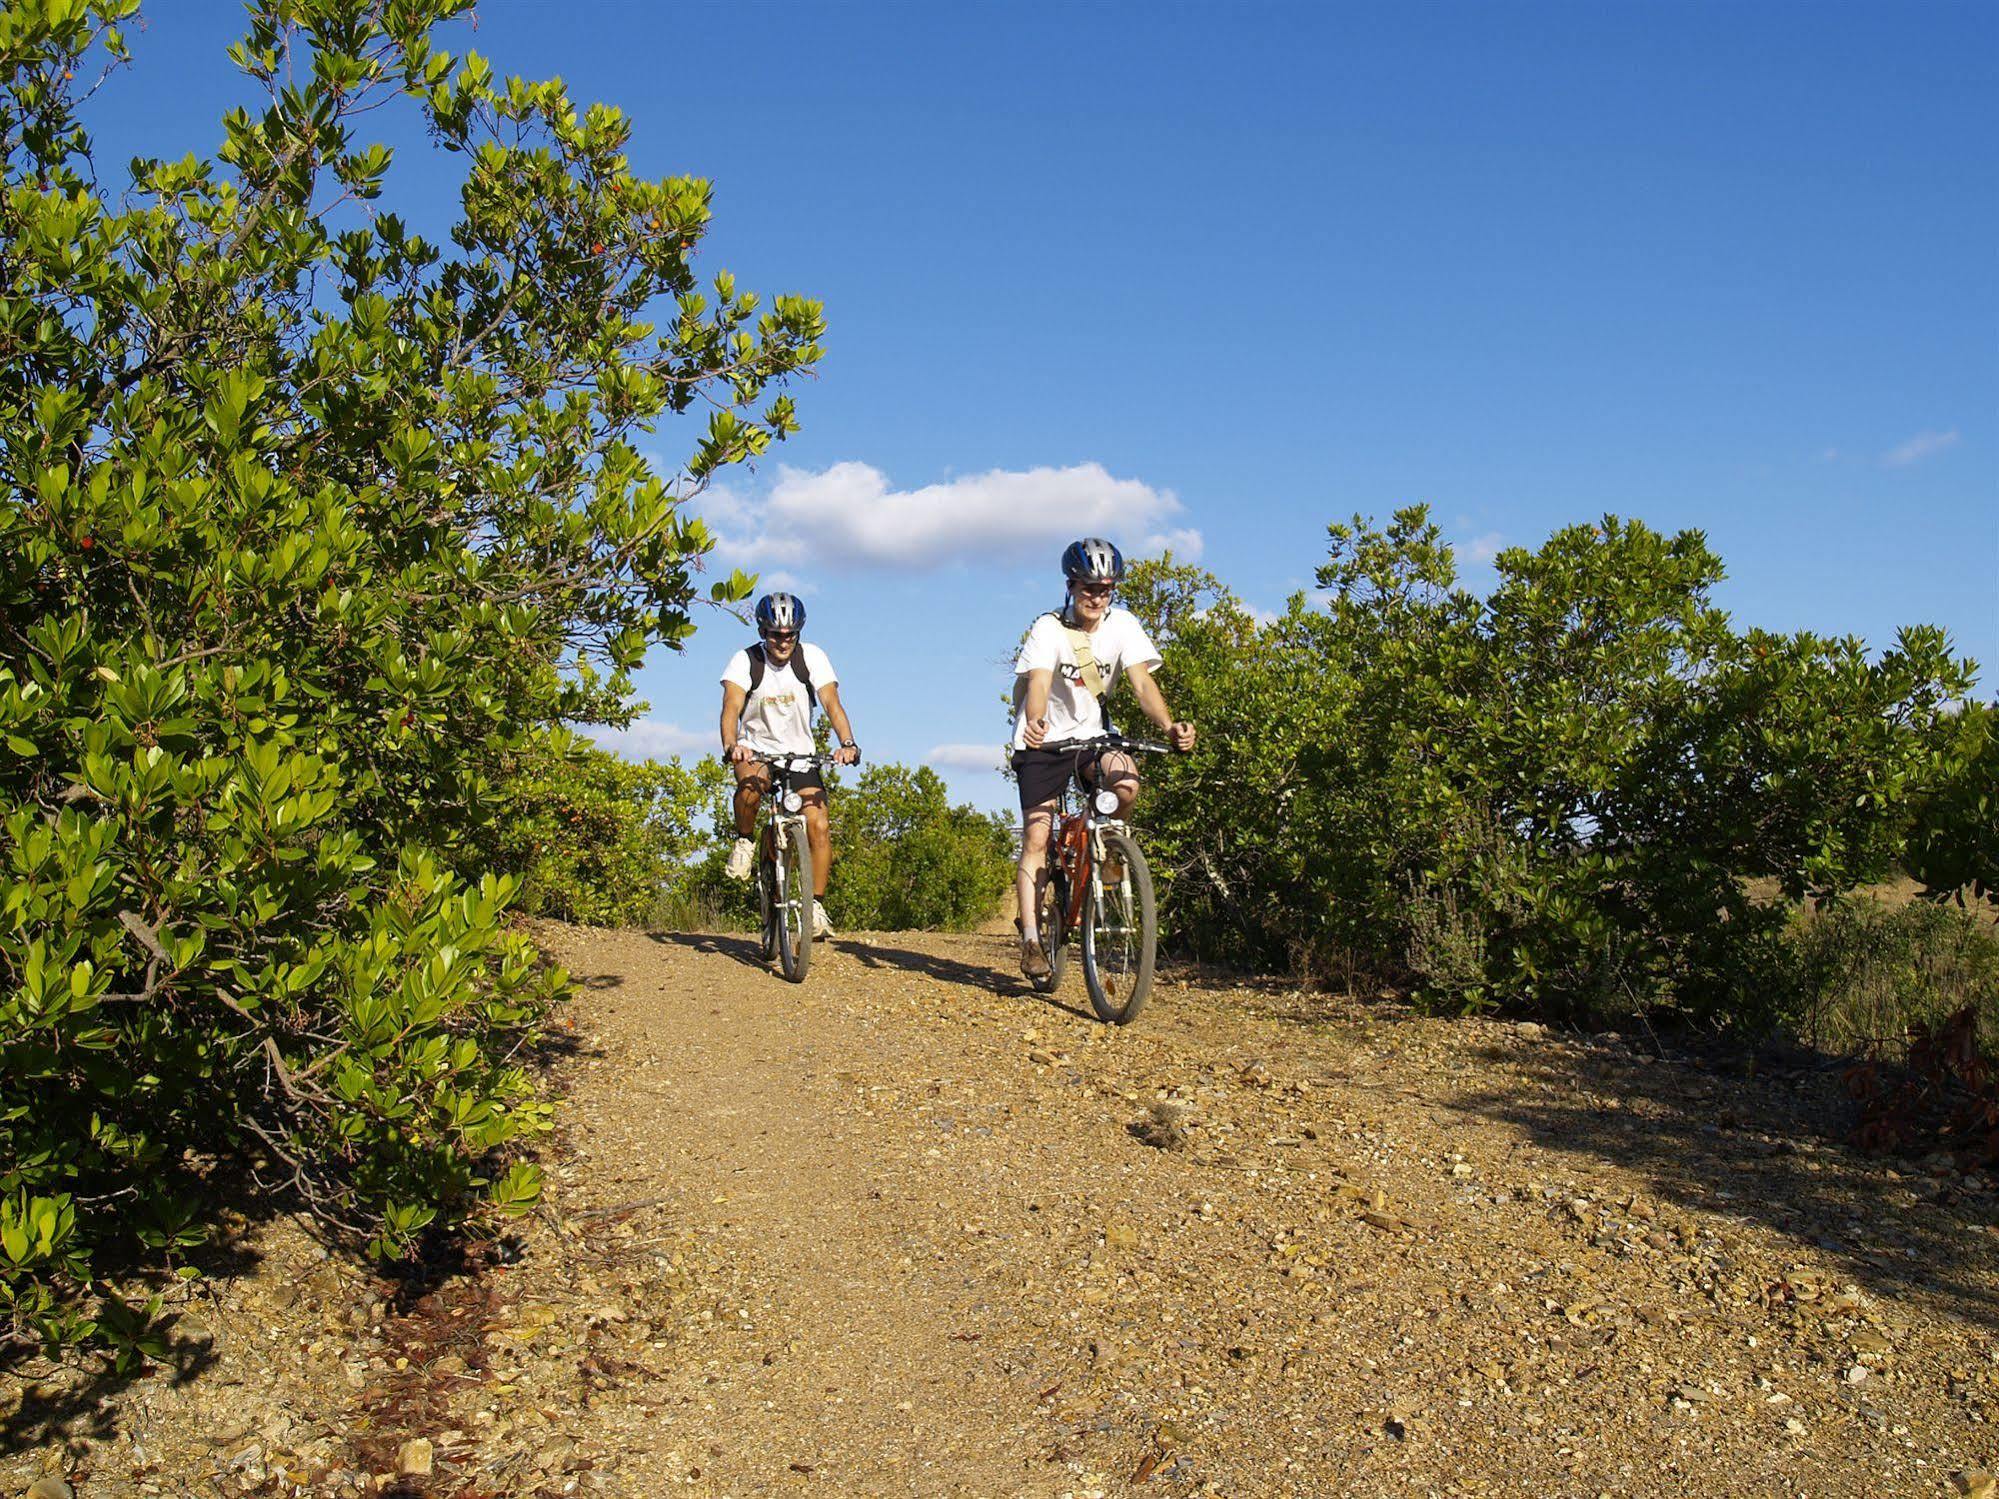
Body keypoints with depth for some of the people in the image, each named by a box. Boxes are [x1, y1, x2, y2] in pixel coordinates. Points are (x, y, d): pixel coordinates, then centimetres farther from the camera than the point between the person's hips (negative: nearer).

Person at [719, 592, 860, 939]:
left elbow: (832, 704, -18)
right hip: (756, 750, -1)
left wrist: (847, 743, -36)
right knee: (753, 782, -37)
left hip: (800, 754, 2)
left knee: (819, 826, -15)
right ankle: (744, 842, -8)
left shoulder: (812, 657, -9)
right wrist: (730, 745, -44)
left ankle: (817, 907, -2)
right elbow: (731, 708, -24)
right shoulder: (745, 660, -12)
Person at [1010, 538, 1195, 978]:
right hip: (1044, 741, -2)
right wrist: (1034, 723, -54)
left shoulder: (1122, 625, -9)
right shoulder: (1050, 629, -17)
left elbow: (1142, 681, -18)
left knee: (1126, 784, -29)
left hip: (1093, 735, 3)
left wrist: (1169, 725, -37)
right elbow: (1039, 682, -32)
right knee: (1036, 837, -11)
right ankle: (1031, 939, -6)